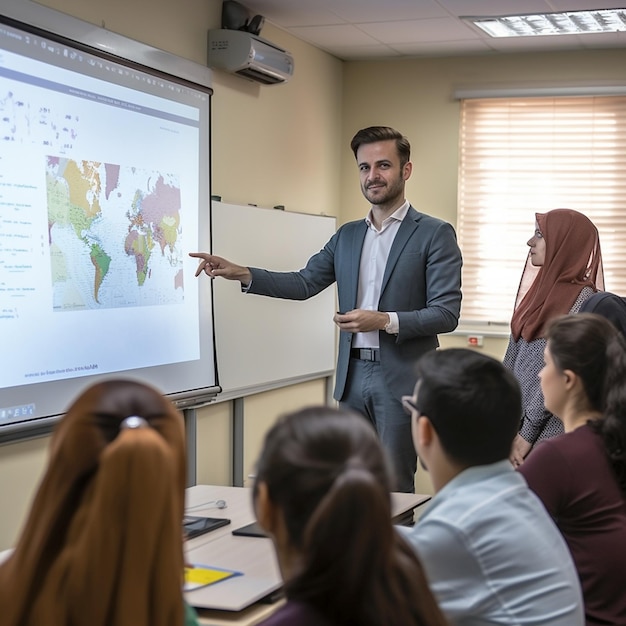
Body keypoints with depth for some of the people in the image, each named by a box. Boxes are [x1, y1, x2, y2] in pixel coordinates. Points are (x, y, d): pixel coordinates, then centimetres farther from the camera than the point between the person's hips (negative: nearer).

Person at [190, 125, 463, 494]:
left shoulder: (435, 234, -5)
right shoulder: (347, 236, 14)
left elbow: (447, 314, -9)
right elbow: (304, 284, 8)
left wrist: (385, 321, -21)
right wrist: (241, 274, -4)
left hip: (402, 379, -5)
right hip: (353, 376, 6)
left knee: (394, 488, 0)